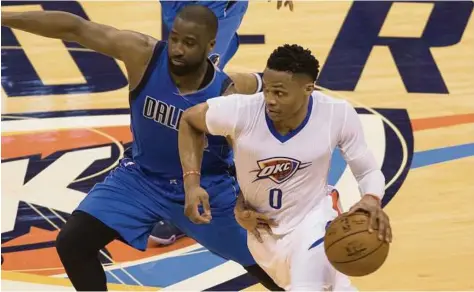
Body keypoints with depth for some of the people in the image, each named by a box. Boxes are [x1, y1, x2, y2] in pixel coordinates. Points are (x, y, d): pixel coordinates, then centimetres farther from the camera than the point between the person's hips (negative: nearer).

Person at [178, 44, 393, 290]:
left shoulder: (338, 115, -26)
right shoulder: (241, 111, -27)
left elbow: (368, 171, -13)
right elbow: (189, 121, -8)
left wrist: (372, 200, -36)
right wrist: (192, 182, -18)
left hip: (314, 217, -2)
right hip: (261, 228, 2)